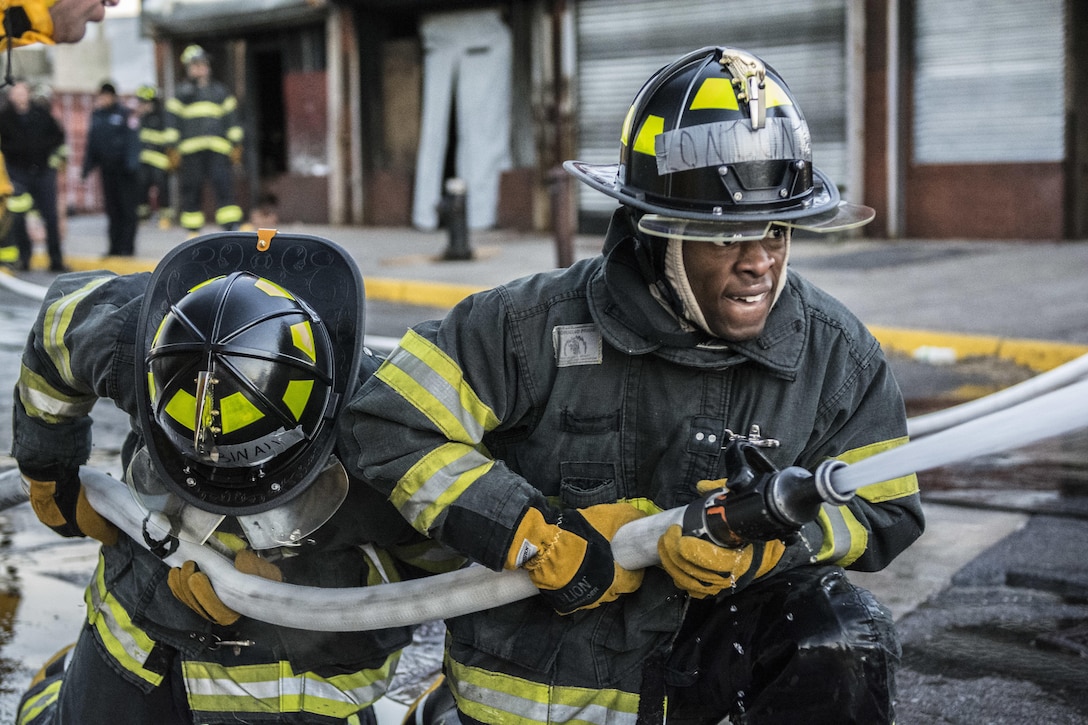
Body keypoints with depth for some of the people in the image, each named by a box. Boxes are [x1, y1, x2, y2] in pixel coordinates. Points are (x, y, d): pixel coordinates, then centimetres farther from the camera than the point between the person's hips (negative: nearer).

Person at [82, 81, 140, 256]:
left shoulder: (124, 114, -5)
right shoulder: (97, 115, 13)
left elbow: (132, 140, -11)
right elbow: (91, 142, 17)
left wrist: (132, 163, -20)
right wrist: (87, 166, 14)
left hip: (124, 168, -6)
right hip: (107, 168, 6)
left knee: (127, 208, -3)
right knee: (112, 209, 9)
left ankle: (127, 246, -1)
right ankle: (115, 246, 14)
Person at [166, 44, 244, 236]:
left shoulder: (220, 91, 17)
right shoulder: (182, 92, 11)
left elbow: (231, 118, 17)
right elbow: (173, 120, 8)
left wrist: (236, 146, 10)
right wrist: (174, 150, 0)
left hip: (217, 149, 1)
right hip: (191, 151, -1)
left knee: (224, 185, -11)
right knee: (192, 190, 1)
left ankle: (231, 226, -13)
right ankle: (193, 232, 9)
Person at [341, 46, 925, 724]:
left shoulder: (839, 355, -10)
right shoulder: (537, 327, -20)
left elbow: (883, 513, -2)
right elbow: (391, 427, -19)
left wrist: (767, 545, -22)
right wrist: (537, 538, -24)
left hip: (720, 634, 2)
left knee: (842, 639, -22)